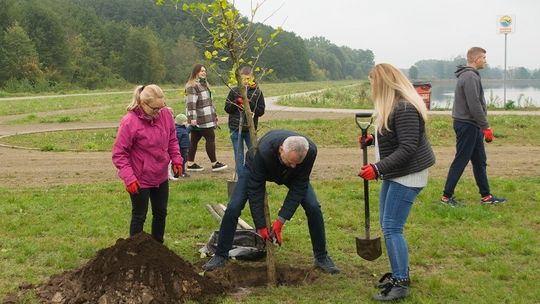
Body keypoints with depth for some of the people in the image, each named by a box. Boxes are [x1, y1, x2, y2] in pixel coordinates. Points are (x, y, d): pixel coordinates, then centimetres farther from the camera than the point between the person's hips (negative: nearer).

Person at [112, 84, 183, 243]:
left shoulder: (165, 114, -8)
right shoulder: (129, 122, -22)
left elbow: (172, 139, 9)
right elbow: (119, 153, -16)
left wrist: (176, 159, -4)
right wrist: (128, 177, -22)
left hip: (161, 177, 6)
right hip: (139, 180, -5)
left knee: (161, 213, 18)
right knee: (139, 216, 8)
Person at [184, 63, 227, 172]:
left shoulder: (204, 84, 20)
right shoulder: (192, 86, -13)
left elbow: (209, 100, 27)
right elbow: (191, 103, -19)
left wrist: (214, 114, 27)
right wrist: (192, 118, -24)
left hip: (207, 117, 10)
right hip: (199, 119, -10)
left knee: (194, 140, 11)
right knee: (210, 138, -5)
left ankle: (190, 163, 15)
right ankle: (214, 164, 1)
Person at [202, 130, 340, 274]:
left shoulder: (310, 151, -38)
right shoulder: (263, 151, -45)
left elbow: (299, 186, -29)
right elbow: (255, 189, -34)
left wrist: (280, 221, -31)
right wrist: (261, 226, -31)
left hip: (290, 176, 2)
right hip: (256, 169, -2)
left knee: (313, 208, -13)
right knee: (233, 208, -15)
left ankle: (321, 257, 4)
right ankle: (220, 256, 4)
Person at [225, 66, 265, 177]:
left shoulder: (257, 92, 0)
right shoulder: (234, 91, 3)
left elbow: (261, 111, -2)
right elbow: (227, 109, 4)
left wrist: (250, 104, -16)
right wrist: (236, 102, -13)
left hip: (250, 129, -1)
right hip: (236, 129, 1)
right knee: (238, 155, 6)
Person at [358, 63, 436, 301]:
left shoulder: (405, 108, -22)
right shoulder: (393, 105, 11)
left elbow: (407, 148, -26)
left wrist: (378, 168, -29)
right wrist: (372, 139, 11)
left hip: (408, 174, -11)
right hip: (394, 173, 11)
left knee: (392, 228, -9)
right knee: (387, 225, 15)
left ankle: (401, 284, 0)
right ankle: (399, 272, 28)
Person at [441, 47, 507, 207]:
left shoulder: (470, 75, 15)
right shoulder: (470, 77, -17)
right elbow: (475, 105, -23)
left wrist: (482, 126, 19)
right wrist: (486, 127, -19)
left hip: (471, 126, 10)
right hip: (467, 125, -10)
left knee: (480, 161, 13)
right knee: (460, 161, -4)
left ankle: (486, 196, 20)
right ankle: (447, 196, 4)